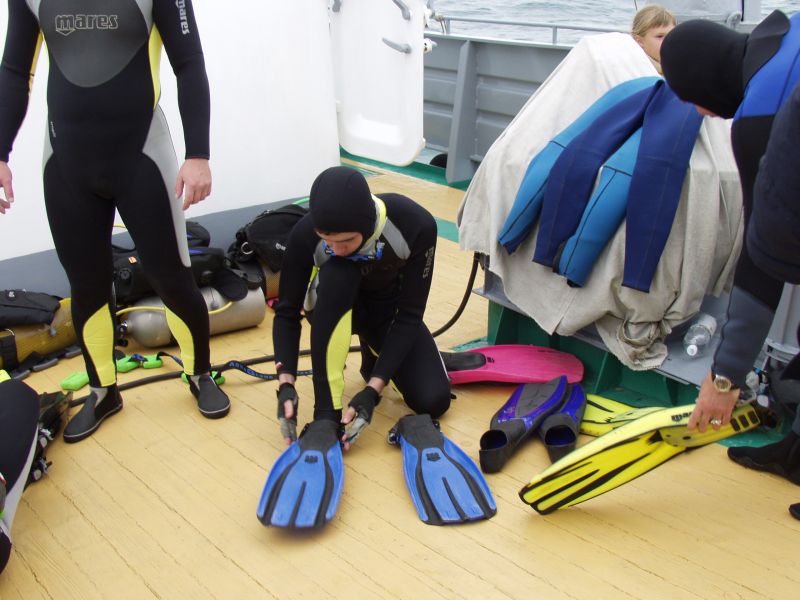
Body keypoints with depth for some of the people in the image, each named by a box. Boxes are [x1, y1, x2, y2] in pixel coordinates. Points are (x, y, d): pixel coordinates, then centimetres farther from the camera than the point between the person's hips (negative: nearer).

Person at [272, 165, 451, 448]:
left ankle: (374, 353, 16)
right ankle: (326, 414, -30)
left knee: (433, 400, -17)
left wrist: (372, 390, -34)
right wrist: (286, 384, -34)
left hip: (390, 306, 1)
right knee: (336, 275, -38)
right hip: (334, 306, 0)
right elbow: (287, 312, -21)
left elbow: (410, 315, -28)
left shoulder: (416, 225, -33)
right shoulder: (305, 234, -32)